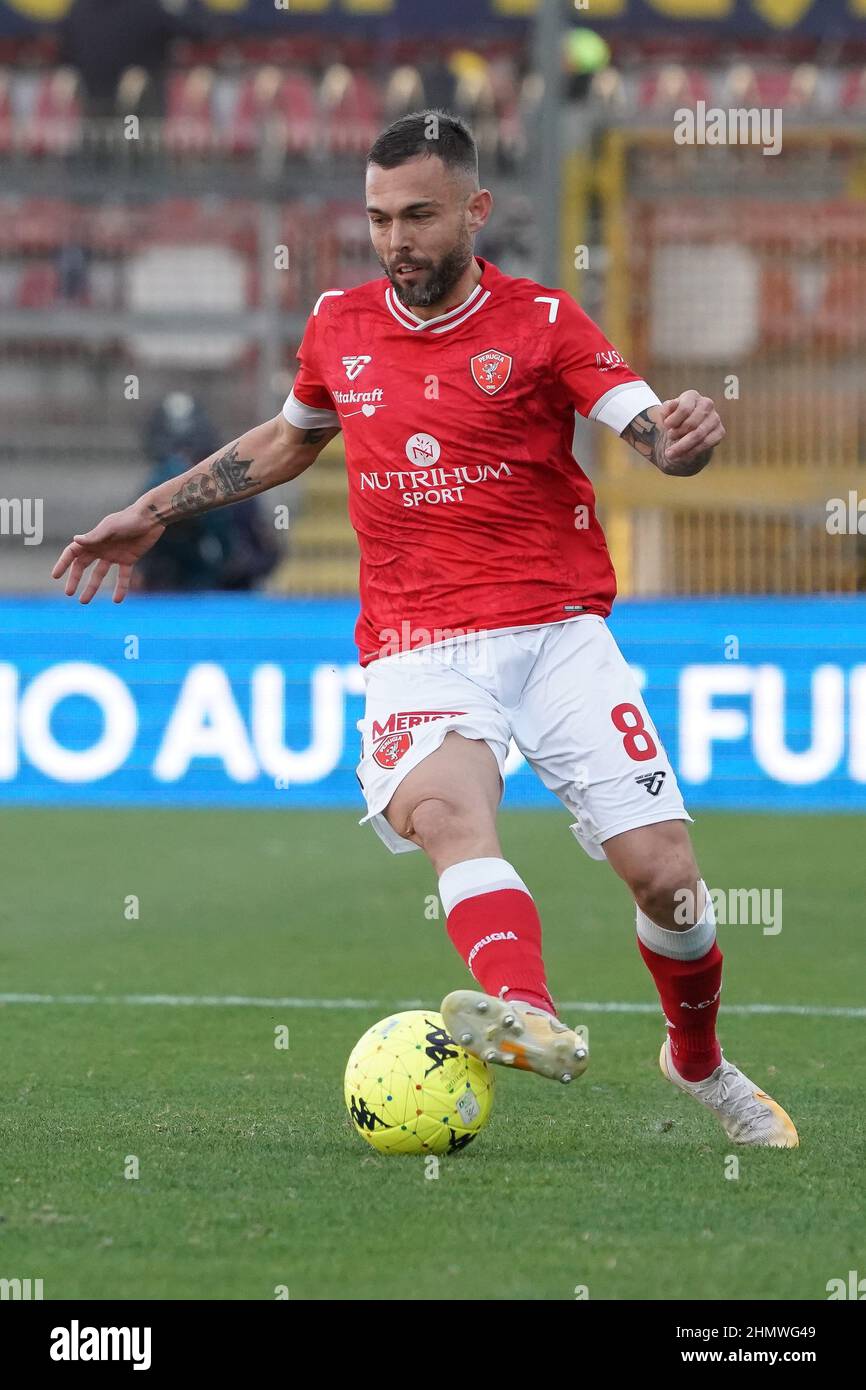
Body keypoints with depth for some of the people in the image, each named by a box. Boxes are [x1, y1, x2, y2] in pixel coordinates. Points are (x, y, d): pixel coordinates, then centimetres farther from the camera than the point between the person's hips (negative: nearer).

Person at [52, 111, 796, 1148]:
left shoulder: (541, 322, 2)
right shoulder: (340, 325, 12)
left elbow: (655, 434, -7)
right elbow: (287, 440, 31)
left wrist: (684, 434, -32)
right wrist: (151, 514, 31)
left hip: (557, 629, -1)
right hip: (418, 651, 1)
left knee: (662, 872, -7)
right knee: (439, 808, -33)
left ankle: (700, 1064, 23)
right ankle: (528, 1018, -58)